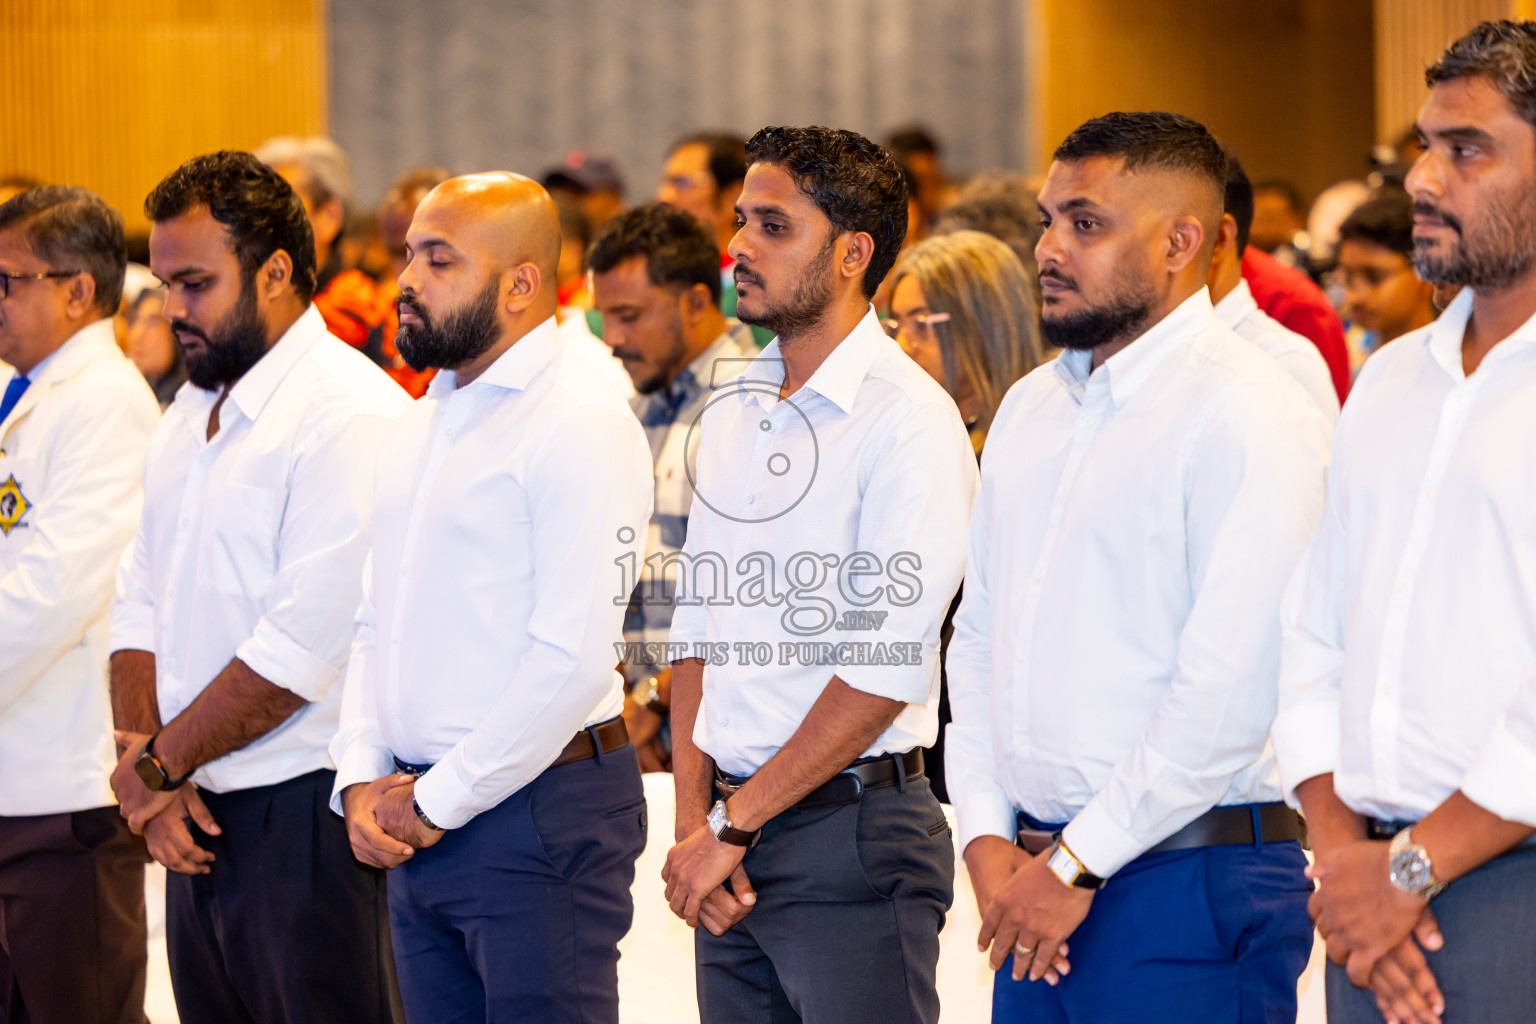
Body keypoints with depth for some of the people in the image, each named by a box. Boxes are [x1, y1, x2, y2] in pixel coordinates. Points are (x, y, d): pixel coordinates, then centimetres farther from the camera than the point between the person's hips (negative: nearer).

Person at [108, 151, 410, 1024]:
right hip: (199, 818, 8)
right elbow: (142, 604, 14)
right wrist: (150, 770, -1)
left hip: (305, 815, -8)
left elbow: (304, 644, -18)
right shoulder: (192, 414, 16)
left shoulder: (352, 417, -13)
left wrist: (160, 761, -9)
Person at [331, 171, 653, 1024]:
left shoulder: (582, 425, -12)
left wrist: (438, 802, -13)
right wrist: (362, 781, 4)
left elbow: (575, 658, -18)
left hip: (538, 814, -8)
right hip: (414, 823, 8)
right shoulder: (422, 423, 16)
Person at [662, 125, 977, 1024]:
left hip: (851, 836, -6)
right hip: (730, 849, 6)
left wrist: (734, 826, -13)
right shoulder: (732, 410, 13)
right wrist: (695, 816, 2)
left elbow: (885, 672, -15)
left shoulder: (909, 418, -10)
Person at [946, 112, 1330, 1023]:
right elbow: (979, 637, 17)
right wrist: (988, 836, 3)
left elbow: (1231, 688, -18)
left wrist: (1077, 865, -15)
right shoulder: (1031, 408, 15)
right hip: (1039, 881, 7)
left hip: (1192, 887, -7)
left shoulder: (1248, 415, -11)